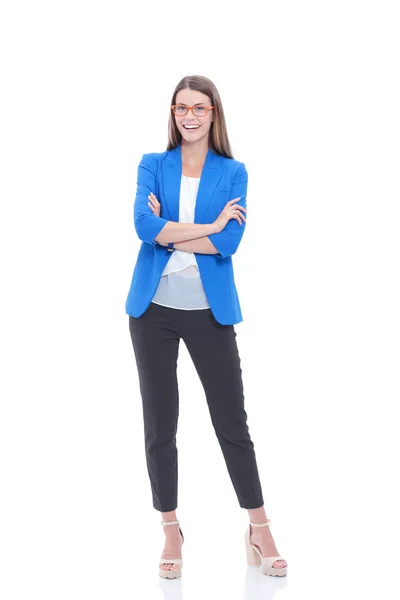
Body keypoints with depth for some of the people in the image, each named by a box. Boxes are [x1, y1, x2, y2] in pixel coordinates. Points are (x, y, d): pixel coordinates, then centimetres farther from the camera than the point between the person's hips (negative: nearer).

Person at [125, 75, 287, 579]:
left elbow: (230, 241, -13)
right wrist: (207, 227, -15)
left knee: (232, 420, 4)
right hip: (154, 308, 1)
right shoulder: (152, 165, 4)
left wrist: (168, 230, -12)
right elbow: (143, 225, -14)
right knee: (160, 424, 7)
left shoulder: (232, 173, 2)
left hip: (209, 310, -1)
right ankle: (171, 532, 21)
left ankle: (259, 531, 15)